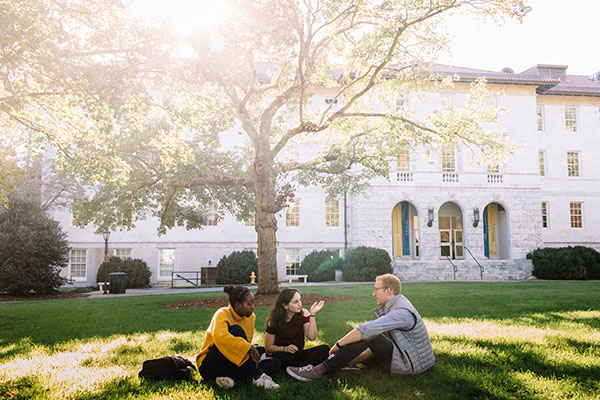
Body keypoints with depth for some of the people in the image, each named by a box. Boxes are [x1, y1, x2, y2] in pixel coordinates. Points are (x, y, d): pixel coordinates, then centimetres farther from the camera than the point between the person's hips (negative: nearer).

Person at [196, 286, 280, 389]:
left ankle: (232, 379, -25)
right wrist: (250, 348, -39)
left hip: (233, 365, 7)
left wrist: (252, 355, -11)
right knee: (236, 330, -29)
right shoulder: (222, 314, -17)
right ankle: (258, 377, -31)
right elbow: (220, 336, -38)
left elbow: (246, 342, 9)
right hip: (209, 366, -7)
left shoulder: (250, 317, 5)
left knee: (276, 364, -8)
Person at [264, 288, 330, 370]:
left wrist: (312, 314, -21)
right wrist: (285, 348, -22)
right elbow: (268, 347, -4)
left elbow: (312, 337, -15)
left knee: (325, 349, -21)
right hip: (283, 355, -2)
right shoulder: (274, 321, -9)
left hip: (299, 354, 3)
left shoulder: (303, 314, -4)